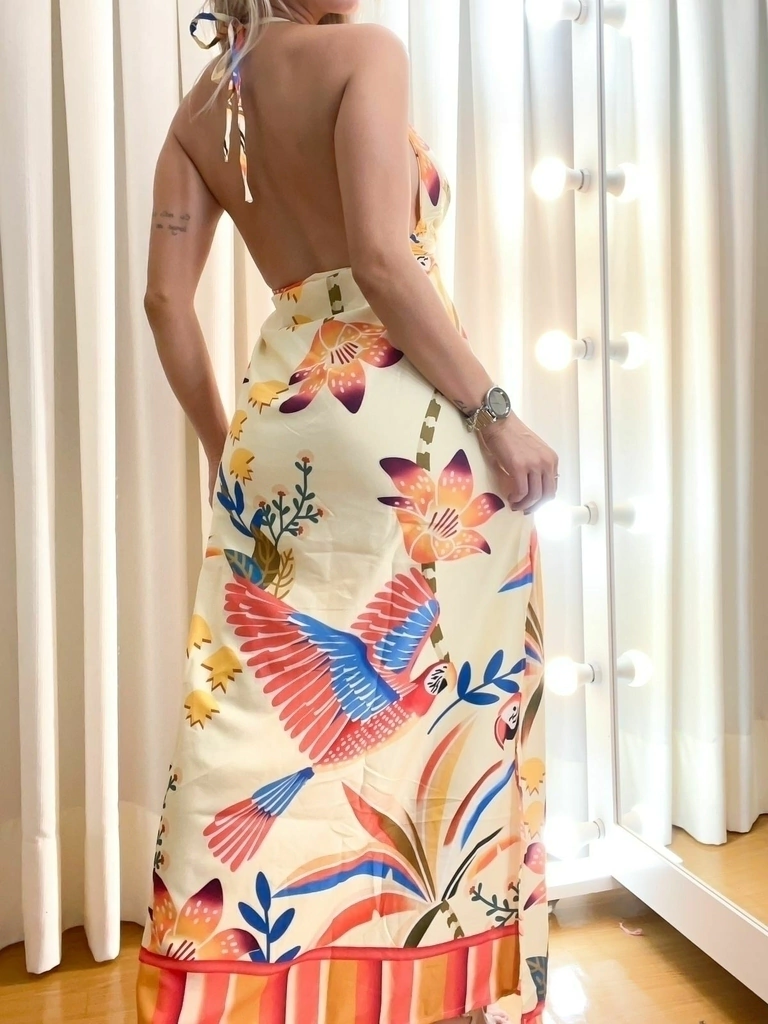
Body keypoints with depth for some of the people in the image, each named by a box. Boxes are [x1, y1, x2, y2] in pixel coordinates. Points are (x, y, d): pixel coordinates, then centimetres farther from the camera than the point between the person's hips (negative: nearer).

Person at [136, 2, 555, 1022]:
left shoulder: (201, 106, 17)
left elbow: (166, 299, 11)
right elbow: (382, 258, -16)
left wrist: (225, 445, 17)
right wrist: (494, 410, -12)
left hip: (279, 414, 6)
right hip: (407, 411, -6)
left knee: (269, 703, 10)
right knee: (445, 699, 7)